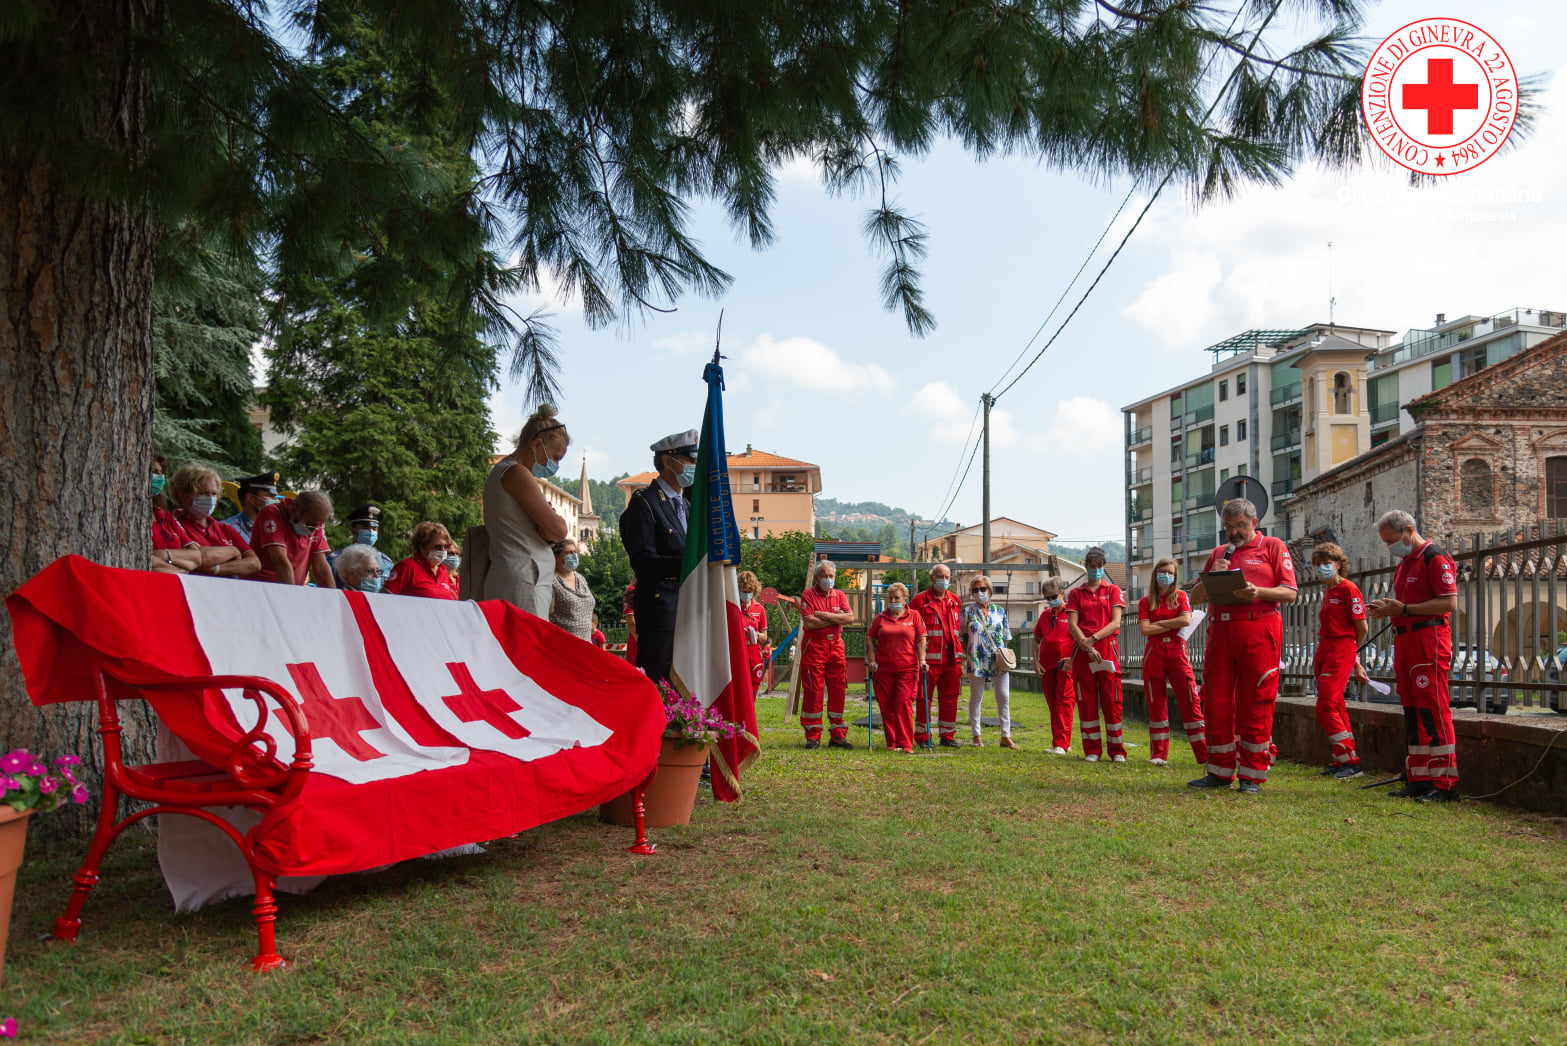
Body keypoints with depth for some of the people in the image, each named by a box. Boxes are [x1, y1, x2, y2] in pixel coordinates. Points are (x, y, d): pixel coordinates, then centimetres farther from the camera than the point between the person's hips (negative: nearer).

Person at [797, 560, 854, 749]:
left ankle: (837, 735, 10)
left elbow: (850, 618, -2)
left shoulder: (839, 596, 13)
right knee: (813, 691, -4)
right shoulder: (808, 595, 0)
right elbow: (808, 623, -13)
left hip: (836, 646, 4)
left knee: (838, 690, 3)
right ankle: (813, 736, 3)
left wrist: (825, 615, -11)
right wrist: (837, 618, -5)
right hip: (814, 646, -4)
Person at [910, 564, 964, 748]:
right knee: (925, 697, 0)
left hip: (952, 657, 5)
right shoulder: (920, 601, -1)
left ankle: (947, 735, 17)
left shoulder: (955, 601, 15)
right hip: (929, 657, -5)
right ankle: (922, 736, 9)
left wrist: (960, 652, 15)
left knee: (950, 697, 8)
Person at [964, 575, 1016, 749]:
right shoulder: (968, 612, 4)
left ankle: (1006, 736, 5)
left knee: (1004, 697, -1)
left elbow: (1006, 636, 14)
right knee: (976, 698, 5)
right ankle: (976, 736, 14)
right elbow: (963, 637, 7)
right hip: (977, 661, -1)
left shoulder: (1000, 611, 9)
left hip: (999, 661, 2)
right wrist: (964, 659, 1)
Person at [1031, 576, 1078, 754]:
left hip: (1066, 665, -6)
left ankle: (1061, 744, -11)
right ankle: (1058, 742, 20)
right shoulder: (1045, 615, 14)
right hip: (1047, 666, 6)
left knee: (1064, 703, -10)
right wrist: (1035, 662, 9)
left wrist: (1072, 660, -15)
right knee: (1053, 704, 11)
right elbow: (1036, 639, 19)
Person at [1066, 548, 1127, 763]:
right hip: (1082, 650, 1)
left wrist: (1094, 638, -13)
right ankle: (1092, 751, 7)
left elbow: (1115, 623, -1)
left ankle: (1116, 751, 4)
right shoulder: (1076, 593, 12)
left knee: (1112, 700, -3)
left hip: (1107, 648, -1)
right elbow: (1072, 625, 2)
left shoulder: (1113, 590, 10)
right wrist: (1088, 647, -12)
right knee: (1086, 701, 1)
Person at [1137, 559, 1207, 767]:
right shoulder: (1146, 602, 9)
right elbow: (1145, 629, -4)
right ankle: (1159, 754, 8)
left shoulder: (1181, 597, 10)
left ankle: (1205, 754, -5)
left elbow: (1186, 620, -8)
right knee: (1156, 703, 2)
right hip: (1154, 652, 1)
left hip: (1177, 651, -1)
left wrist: (1159, 623, -4)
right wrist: (1174, 624, -4)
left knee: (1190, 700, -6)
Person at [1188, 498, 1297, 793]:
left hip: (1258, 632, -4)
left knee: (1255, 704, -3)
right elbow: (1195, 598, 17)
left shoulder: (1272, 547, 8)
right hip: (1220, 632, 4)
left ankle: (1252, 776, 4)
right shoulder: (1218, 554, 21)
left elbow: (1290, 592, -1)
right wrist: (1213, 576, -1)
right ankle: (1220, 771, 11)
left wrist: (1258, 592, -18)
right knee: (1218, 702, 3)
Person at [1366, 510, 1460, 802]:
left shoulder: (1435, 558, -8)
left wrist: (1404, 609, -19)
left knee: (1433, 712, -10)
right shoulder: (1404, 564, 21)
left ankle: (1445, 784, -7)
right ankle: (1418, 780, 14)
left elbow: (1449, 603, -16)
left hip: (1429, 641, -9)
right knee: (1412, 712, 10)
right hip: (1404, 641, 9)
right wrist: (1386, 610, 9)